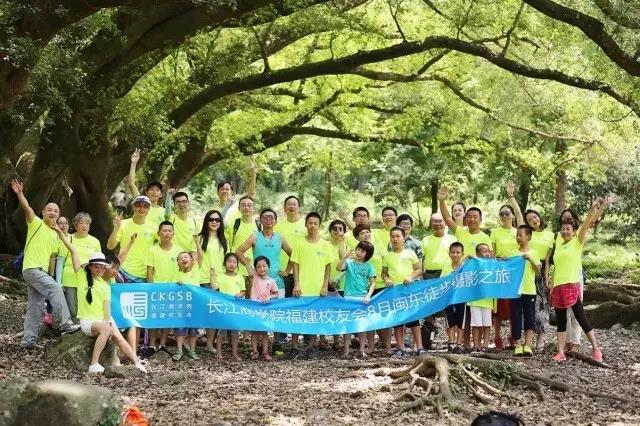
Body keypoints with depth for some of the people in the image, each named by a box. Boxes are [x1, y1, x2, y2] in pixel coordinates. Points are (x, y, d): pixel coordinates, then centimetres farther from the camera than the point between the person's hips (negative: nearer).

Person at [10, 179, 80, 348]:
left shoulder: (55, 235, 17)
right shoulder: (36, 223, -3)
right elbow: (27, 209, -21)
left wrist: (51, 275, 20)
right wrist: (20, 194, -38)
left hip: (42, 272, 8)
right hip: (31, 269, -8)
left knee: (35, 306, 8)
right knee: (55, 289, -23)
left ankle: (29, 339, 12)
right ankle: (66, 323, -25)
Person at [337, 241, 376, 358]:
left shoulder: (368, 266, 5)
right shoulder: (349, 262, 3)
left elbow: (373, 283, 3)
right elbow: (339, 268, -16)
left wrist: (368, 296, -11)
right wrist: (345, 257, -30)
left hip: (362, 298, 1)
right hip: (349, 296, -1)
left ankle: (362, 349, 12)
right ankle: (346, 349, 3)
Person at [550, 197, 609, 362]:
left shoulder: (578, 241, 2)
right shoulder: (558, 245, 17)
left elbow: (588, 223, -11)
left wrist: (596, 207, -22)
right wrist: (552, 286, 15)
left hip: (572, 285, -6)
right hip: (557, 286, 6)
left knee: (580, 316, -6)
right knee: (560, 320, 5)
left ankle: (596, 349, 1)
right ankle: (561, 352, 6)